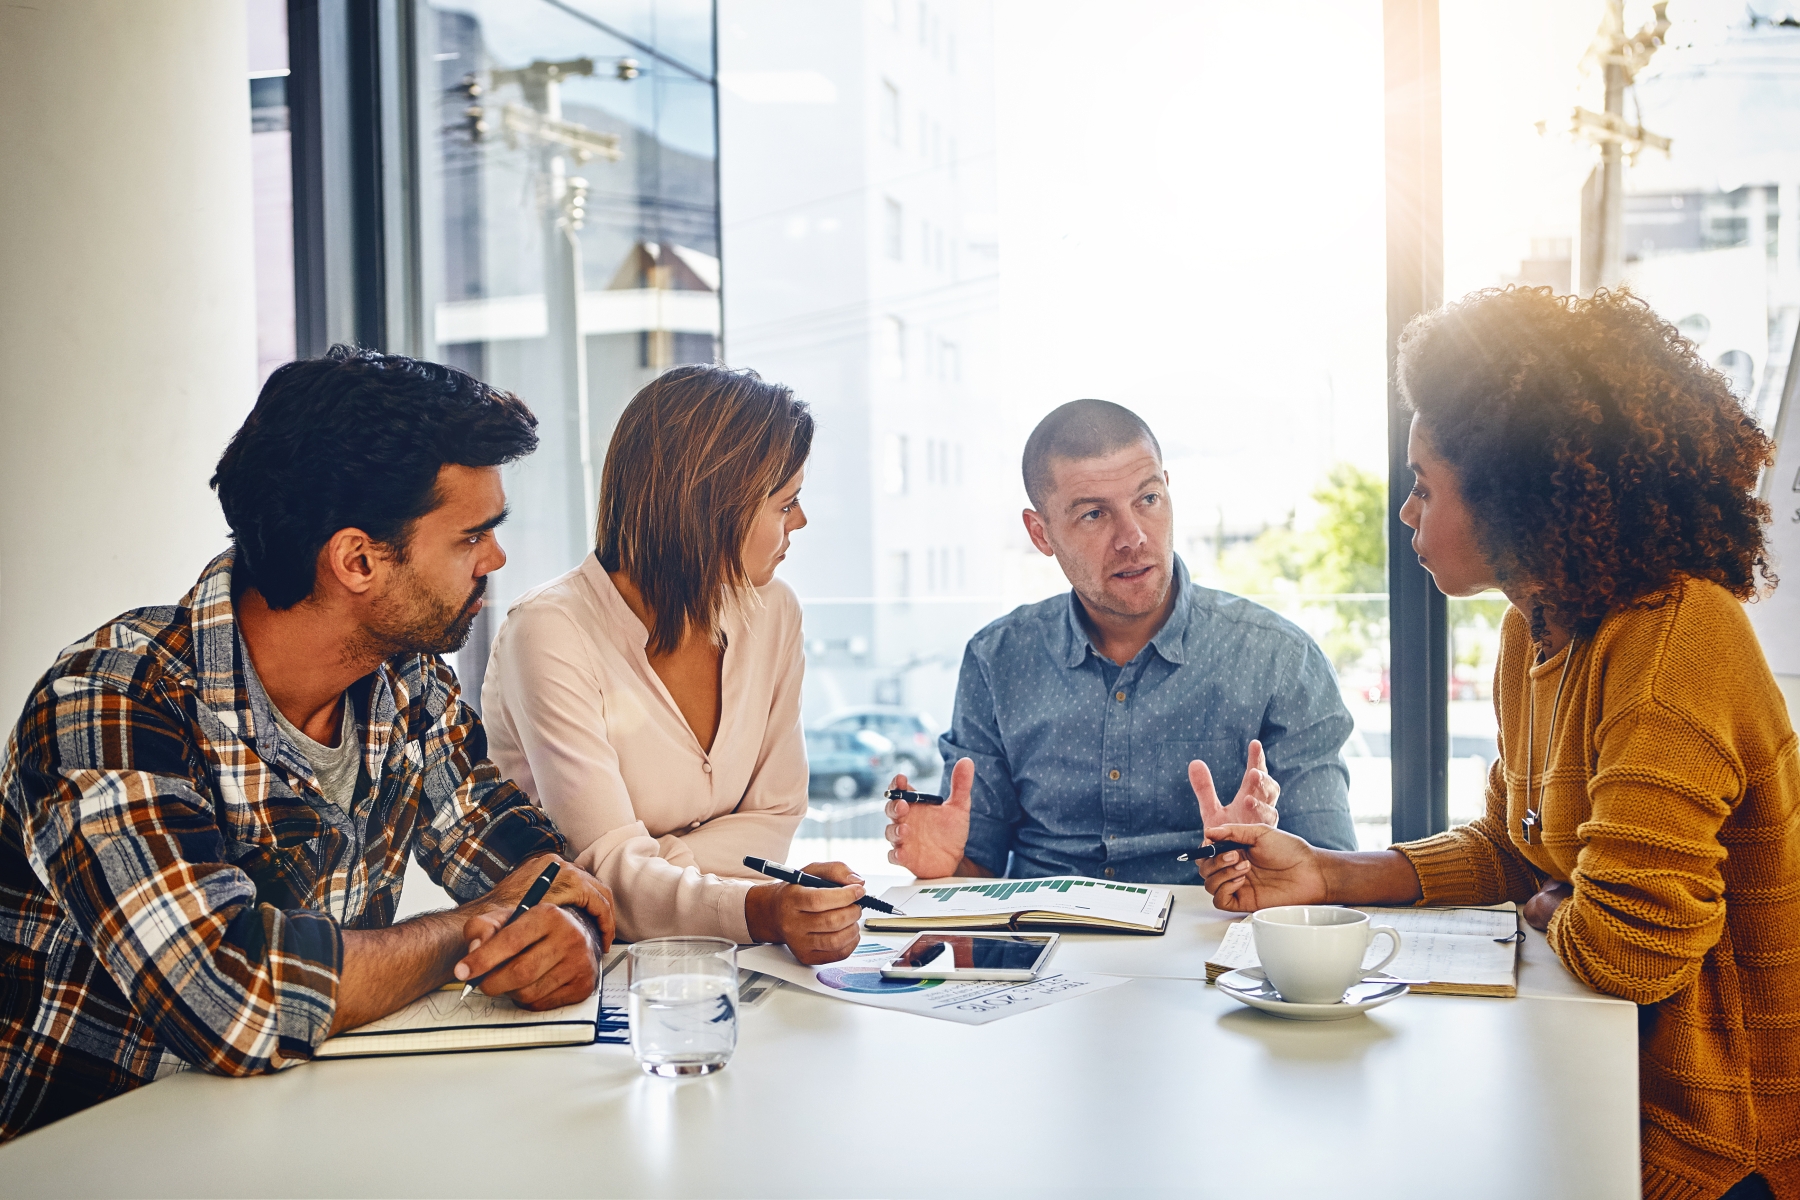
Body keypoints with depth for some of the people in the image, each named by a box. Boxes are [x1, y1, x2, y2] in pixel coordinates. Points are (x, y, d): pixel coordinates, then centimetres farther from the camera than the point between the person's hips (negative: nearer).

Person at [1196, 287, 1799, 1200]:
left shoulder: (1674, 638, -26)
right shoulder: (1535, 632, 3)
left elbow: (1624, 947, -30)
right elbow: (1506, 848, 14)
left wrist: (1547, 909, -7)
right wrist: (1329, 876, 1)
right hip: (1620, 1070, 7)